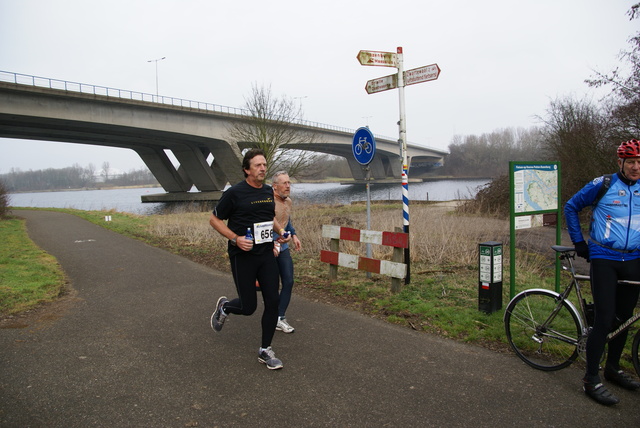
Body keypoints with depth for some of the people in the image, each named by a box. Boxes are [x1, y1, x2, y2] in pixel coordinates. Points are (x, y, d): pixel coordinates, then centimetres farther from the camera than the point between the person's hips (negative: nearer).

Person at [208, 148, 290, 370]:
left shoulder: (269, 191, 8)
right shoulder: (235, 193, -11)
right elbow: (214, 219, -5)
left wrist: (281, 231, 5)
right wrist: (235, 239, -18)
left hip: (266, 254, 5)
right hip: (242, 256, -5)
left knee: (273, 302, 1)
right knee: (248, 306, 1)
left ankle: (265, 350, 17)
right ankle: (224, 306, 36)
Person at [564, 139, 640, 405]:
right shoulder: (603, 185, -3)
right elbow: (570, 208, 7)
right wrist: (578, 242, 3)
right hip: (604, 259, -4)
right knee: (604, 319, -9)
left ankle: (613, 368, 30)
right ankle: (591, 380, 0)